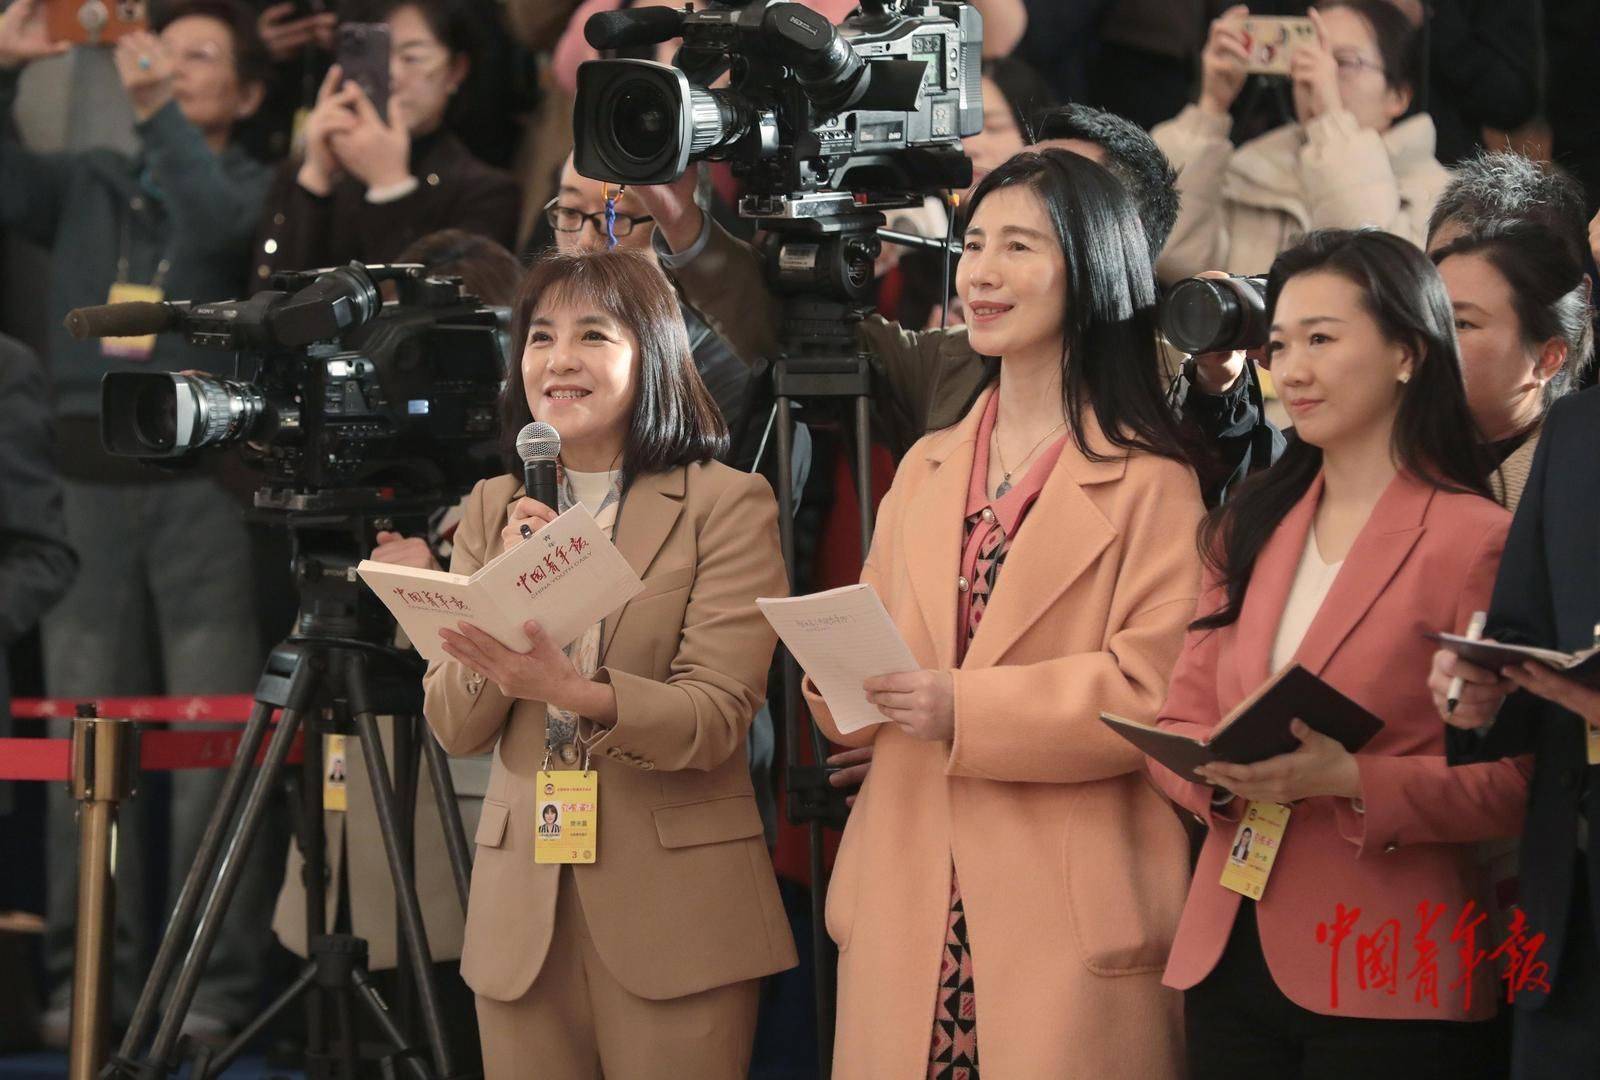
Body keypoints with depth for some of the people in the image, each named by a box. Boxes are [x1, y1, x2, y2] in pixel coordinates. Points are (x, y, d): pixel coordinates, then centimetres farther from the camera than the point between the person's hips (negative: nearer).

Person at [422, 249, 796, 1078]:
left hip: (674, 914, -4)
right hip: (522, 910, 4)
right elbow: (454, 729, 5)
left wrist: (577, 693, -30)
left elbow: (716, 718, -12)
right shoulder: (493, 509, 11)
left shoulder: (727, 504, -3)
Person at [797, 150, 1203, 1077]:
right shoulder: (926, 469, 17)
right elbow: (877, 649, 17)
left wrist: (965, 709, -21)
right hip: (908, 903, 5)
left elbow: (1153, 693, -12)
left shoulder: (1148, 480, -3)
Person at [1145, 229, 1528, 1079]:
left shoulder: (1477, 540, -8)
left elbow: (1514, 780, -10)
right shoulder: (1248, 529, 12)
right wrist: (1222, 769, -11)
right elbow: (1177, 723, 11)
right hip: (1227, 957, 6)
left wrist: (1351, 779, -23)